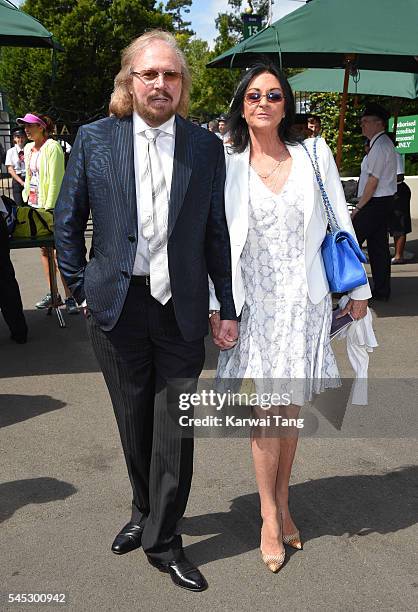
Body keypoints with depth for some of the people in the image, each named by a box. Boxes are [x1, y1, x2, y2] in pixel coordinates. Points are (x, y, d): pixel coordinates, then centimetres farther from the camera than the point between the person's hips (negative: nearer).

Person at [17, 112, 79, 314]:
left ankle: (69, 297, -4)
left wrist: (49, 208, -18)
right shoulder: (29, 149, 14)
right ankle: (52, 294, 17)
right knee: (44, 250, 10)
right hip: (33, 205, 8)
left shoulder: (52, 147, -9)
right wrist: (26, 199, 14)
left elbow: (55, 180, -15)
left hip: (51, 206, -8)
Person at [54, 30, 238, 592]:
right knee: (133, 424, 15)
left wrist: (229, 308, 2)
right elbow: (68, 221, 8)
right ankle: (144, 511, 41)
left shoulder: (207, 148, 1)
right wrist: (81, 288, 6)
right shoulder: (95, 139, 1)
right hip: (117, 307, 1)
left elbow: (218, 233, 4)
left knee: (175, 428, 6)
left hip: (182, 310, 0)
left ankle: (163, 539, 26)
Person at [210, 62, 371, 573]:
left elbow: (340, 224, 6)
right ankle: (270, 516, 19)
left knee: (292, 407, 10)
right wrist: (215, 305, -4)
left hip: (304, 301, 1)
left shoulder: (314, 154, 3)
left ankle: (283, 502, 29)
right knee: (266, 409, 2)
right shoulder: (226, 164, 0)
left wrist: (359, 288, 6)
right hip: (254, 302, -1)